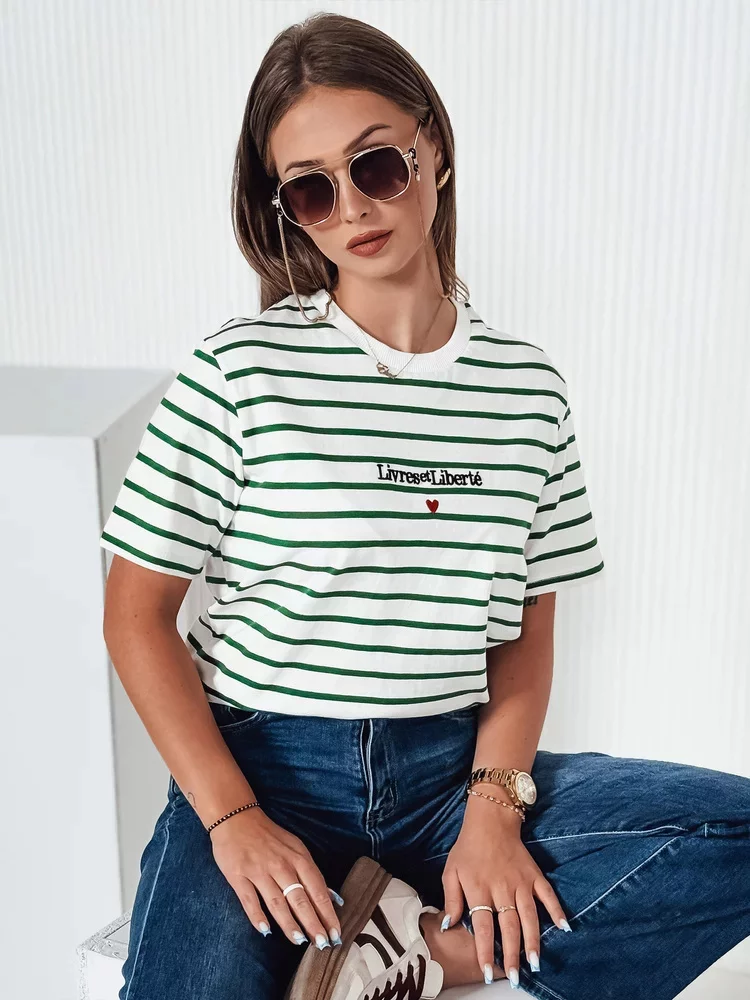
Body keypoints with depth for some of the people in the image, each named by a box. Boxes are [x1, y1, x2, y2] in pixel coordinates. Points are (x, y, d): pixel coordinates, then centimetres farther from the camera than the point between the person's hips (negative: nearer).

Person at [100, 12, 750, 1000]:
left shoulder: (525, 382, 4)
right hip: (262, 769, -3)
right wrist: (233, 818, -12)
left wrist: (493, 806, -9)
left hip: (451, 767, 4)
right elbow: (138, 615, -3)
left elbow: (526, 631, 6)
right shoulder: (241, 370, -5)